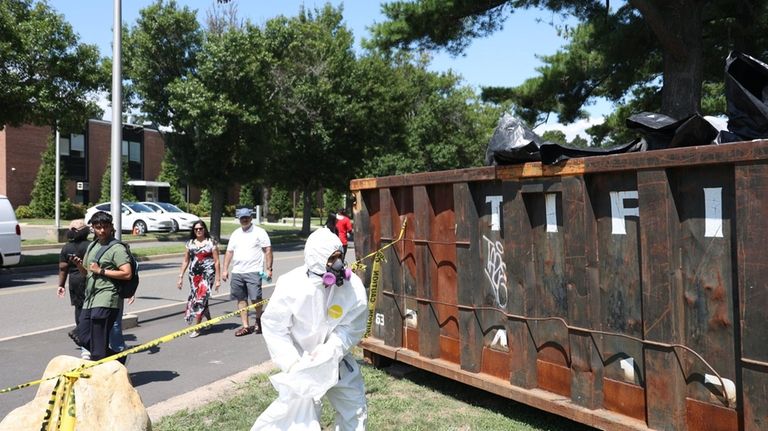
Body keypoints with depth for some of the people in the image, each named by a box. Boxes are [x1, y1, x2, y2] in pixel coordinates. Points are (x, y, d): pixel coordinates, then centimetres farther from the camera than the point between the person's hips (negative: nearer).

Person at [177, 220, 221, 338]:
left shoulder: (211, 242, -1)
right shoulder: (190, 243, 10)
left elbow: (216, 261, -2)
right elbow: (186, 261, 14)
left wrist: (218, 279, -6)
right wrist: (181, 277, 8)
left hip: (207, 274, -4)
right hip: (194, 275, 5)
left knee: (200, 299, -10)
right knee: (200, 299, 10)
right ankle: (209, 321, 32)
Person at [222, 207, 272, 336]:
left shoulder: (259, 232, 0)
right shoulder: (235, 234, 17)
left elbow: (268, 251, -4)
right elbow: (229, 252, 18)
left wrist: (269, 268, -11)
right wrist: (225, 270, 11)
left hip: (253, 271, -5)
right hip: (237, 272, 5)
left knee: (256, 298, -9)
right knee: (241, 299, 7)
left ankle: (259, 320, 18)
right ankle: (246, 326, 15)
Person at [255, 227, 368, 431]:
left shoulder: (352, 286, -20)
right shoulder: (291, 286, -25)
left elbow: (352, 326, -14)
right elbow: (273, 327, -18)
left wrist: (331, 349, -29)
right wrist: (293, 363, -24)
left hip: (334, 357, 3)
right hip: (300, 358, -3)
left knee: (354, 405, 9)